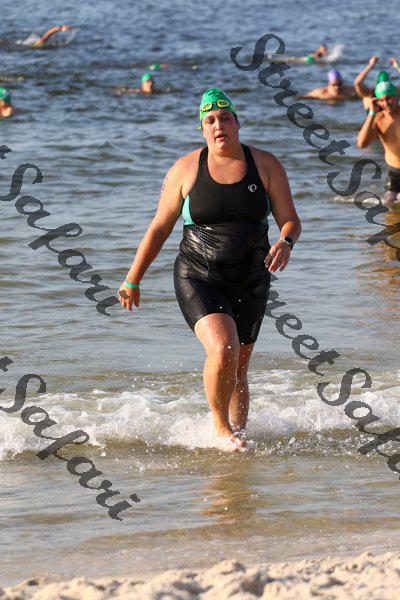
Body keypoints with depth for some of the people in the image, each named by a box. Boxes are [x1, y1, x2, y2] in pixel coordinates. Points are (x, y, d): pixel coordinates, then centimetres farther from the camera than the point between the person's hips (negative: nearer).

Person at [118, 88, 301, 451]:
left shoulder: (266, 166, 2)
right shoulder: (186, 169, 0)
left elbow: (290, 220, 1)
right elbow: (160, 228, 6)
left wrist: (286, 243, -24)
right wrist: (133, 280, 7)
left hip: (249, 284, 2)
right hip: (198, 281, -2)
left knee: (238, 369, 8)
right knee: (223, 349, -23)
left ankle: (239, 435, 23)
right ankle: (220, 426, -3)